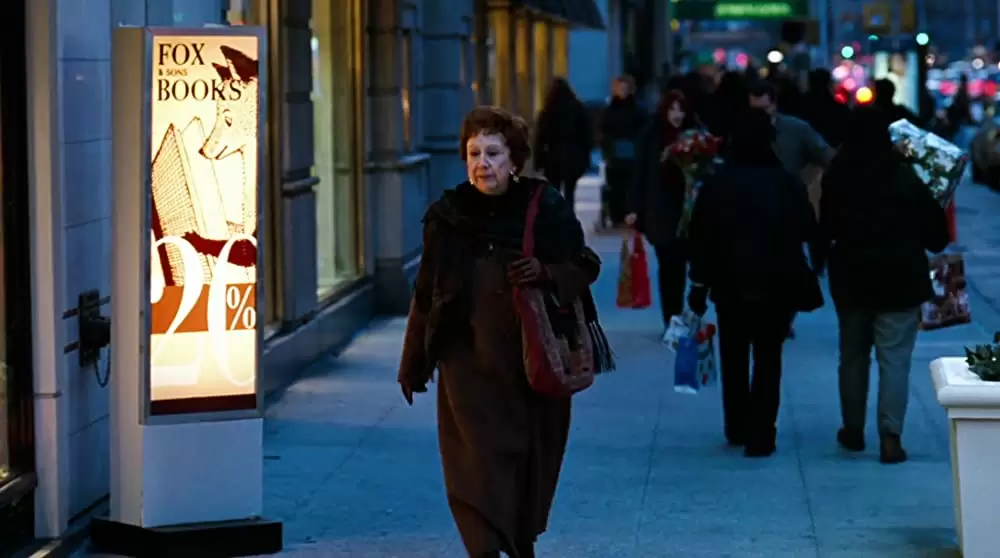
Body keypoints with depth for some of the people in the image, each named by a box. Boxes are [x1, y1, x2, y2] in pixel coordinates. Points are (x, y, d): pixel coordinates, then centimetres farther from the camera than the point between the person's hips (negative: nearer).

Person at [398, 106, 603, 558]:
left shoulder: (546, 209, -2)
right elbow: (426, 294, 7)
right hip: (469, 364, 0)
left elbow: (583, 269, 3)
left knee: (529, 463, 11)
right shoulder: (447, 215, 1)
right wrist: (413, 366, 9)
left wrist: (545, 275, -19)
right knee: (479, 465, -10)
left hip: (533, 364, 1)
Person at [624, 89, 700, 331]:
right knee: (668, 267, 6)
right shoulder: (652, 135, -3)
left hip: (689, 212, 0)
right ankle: (671, 321, 11)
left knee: (680, 267, 2)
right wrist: (634, 208, -6)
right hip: (660, 213, 0)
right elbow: (641, 172, -2)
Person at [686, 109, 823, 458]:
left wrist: (698, 284, 4)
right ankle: (760, 436, -2)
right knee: (768, 357, 5)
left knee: (733, 356, 17)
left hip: (730, 284, 1)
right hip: (777, 285, -1)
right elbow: (809, 231, -4)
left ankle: (737, 429, 26)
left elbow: (700, 238, -3)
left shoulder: (717, 184, -5)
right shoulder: (787, 183, -6)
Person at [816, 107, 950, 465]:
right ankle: (890, 437, -9)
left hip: (851, 277, 3)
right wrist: (936, 241, 15)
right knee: (894, 359, -2)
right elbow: (932, 225, -6)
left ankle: (854, 431, 26)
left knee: (853, 355, 17)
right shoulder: (903, 176, -13)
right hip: (899, 277, -3)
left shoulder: (835, 177, -2)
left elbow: (825, 228, 9)